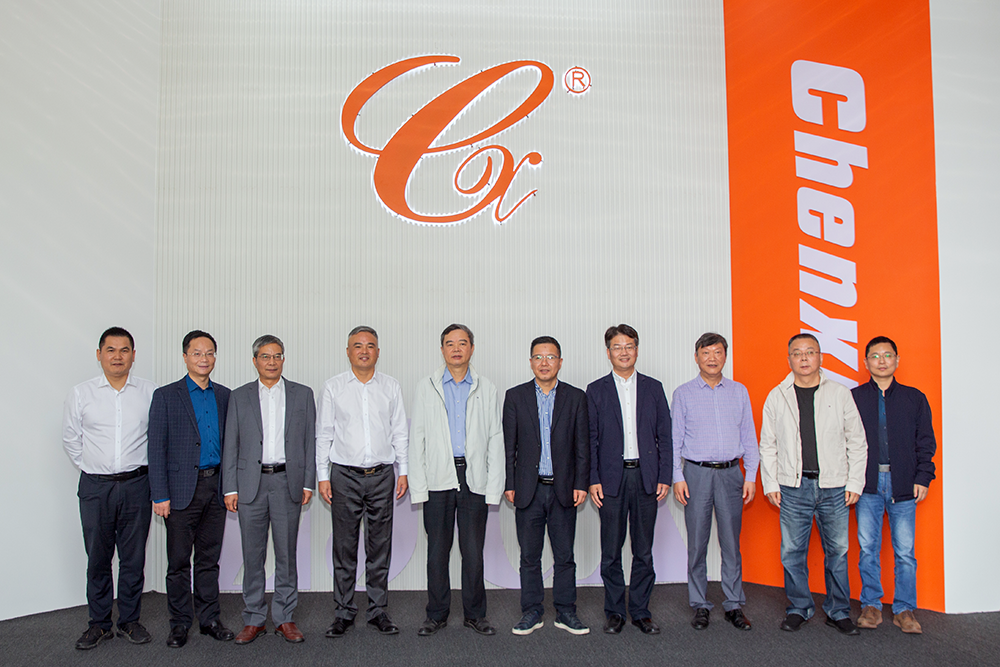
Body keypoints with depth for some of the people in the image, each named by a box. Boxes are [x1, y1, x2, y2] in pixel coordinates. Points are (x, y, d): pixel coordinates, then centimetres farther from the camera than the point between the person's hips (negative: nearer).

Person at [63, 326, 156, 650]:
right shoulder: (81, 394, 2)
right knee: (97, 557, 7)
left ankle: (129, 620, 21)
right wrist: (90, 466, 7)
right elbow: (71, 438, 11)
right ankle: (99, 623, 21)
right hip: (95, 486, 0)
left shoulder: (150, 392, 0)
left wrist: (145, 467, 6)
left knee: (133, 557, 8)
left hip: (136, 485, 0)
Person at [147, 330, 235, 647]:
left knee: (209, 558, 12)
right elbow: (157, 449, -5)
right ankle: (180, 623, 18)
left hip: (216, 487, 3)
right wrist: (160, 495, -10)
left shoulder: (224, 396, 10)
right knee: (179, 561, 5)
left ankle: (209, 619, 22)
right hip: (182, 489, -3)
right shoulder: (166, 396, -2)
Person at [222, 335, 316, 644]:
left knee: (286, 552, 5)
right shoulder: (239, 396, 8)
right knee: (253, 554, 6)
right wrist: (230, 488, -1)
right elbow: (231, 444, 6)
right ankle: (254, 619, 19)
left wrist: (308, 482, 1)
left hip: (287, 482, 0)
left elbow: (310, 440, 6)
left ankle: (285, 618, 17)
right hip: (251, 483, 0)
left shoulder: (302, 394, 7)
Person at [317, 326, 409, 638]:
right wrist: (322, 476, -1)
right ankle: (344, 612, 17)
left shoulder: (391, 387, 7)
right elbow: (323, 434, 4)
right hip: (344, 475, -1)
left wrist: (403, 471, 4)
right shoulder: (333, 387, 4)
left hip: (382, 475, 1)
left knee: (380, 547, 7)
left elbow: (400, 433, 9)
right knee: (344, 546, 4)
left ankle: (378, 610, 19)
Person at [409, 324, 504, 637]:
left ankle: (475, 614, 20)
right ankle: (437, 614, 21)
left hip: (474, 479, 0)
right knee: (437, 551, 7)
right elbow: (416, 439, 4)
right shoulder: (426, 388, 6)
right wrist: (418, 486, -4)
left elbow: (495, 440, 6)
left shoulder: (486, 389, 7)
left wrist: (494, 487, -1)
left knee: (474, 552, 5)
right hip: (438, 480, 0)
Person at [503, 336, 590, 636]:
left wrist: (581, 484, -2)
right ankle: (531, 612, 21)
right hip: (528, 488, 0)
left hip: (563, 489, 0)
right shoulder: (515, 396, 4)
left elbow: (582, 445, 4)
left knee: (564, 555, 8)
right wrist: (509, 484, -1)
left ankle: (566, 612, 21)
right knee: (529, 556, 8)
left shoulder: (576, 397, 4)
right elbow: (509, 445, 3)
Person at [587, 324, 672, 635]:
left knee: (644, 550, 8)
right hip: (611, 478, -1)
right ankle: (615, 612, 19)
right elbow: (590, 439, 2)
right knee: (611, 551, 6)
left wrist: (664, 477, 0)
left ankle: (640, 611, 21)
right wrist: (593, 480, -6)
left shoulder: (653, 388, 8)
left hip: (646, 477, 1)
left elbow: (664, 435, 7)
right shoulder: (596, 390, 4)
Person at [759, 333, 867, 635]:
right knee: (792, 552, 5)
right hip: (793, 488, 0)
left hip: (834, 487, 0)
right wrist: (770, 484, 2)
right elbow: (767, 445, 8)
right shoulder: (777, 397, 5)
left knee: (837, 551, 6)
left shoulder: (840, 394, 4)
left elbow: (857, 442, 7)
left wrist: (855, 483, 1)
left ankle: (838, 611, 21)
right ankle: (799, 608, 20)